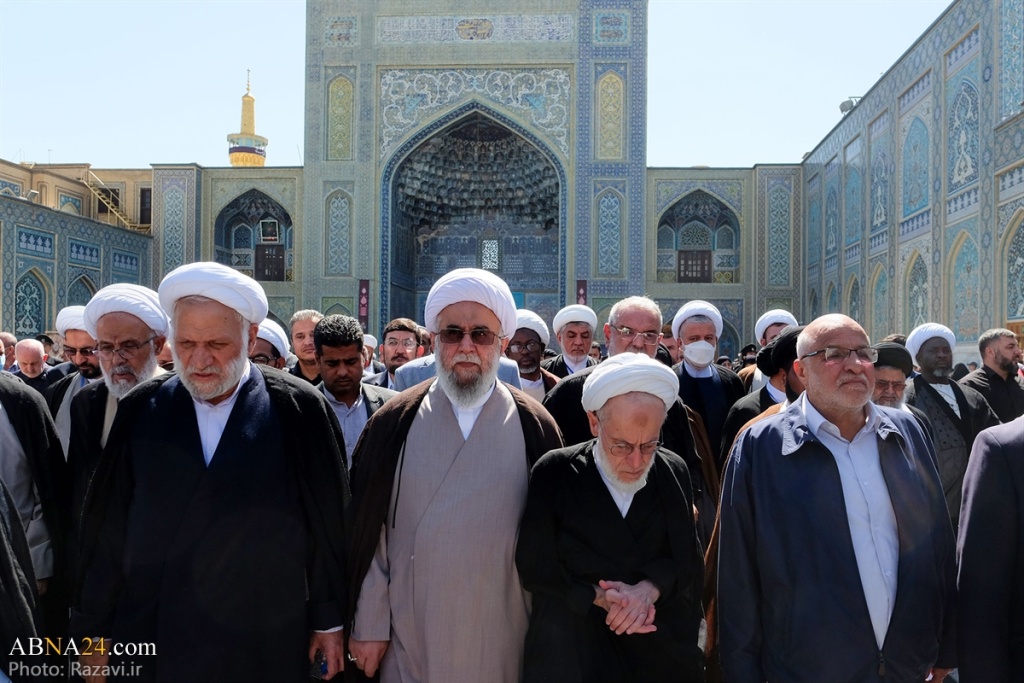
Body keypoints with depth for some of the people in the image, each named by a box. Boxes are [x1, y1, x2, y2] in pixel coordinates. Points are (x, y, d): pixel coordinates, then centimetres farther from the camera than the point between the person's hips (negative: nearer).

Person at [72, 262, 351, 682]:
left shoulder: (299, 410, -8)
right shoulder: (141, 411, -1)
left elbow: (330, 523, -3)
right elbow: (107, 529, 3)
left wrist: (330, 621, 1)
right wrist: (94, 631, 6)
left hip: (266, 649, -1)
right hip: (149, 644, 2)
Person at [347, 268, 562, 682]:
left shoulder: (534, 427, -4)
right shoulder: (395, 422, -3)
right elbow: (368, 531, -1)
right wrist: (369, 625, -1)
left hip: (502, 642, 0)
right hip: (409, 639, 0)